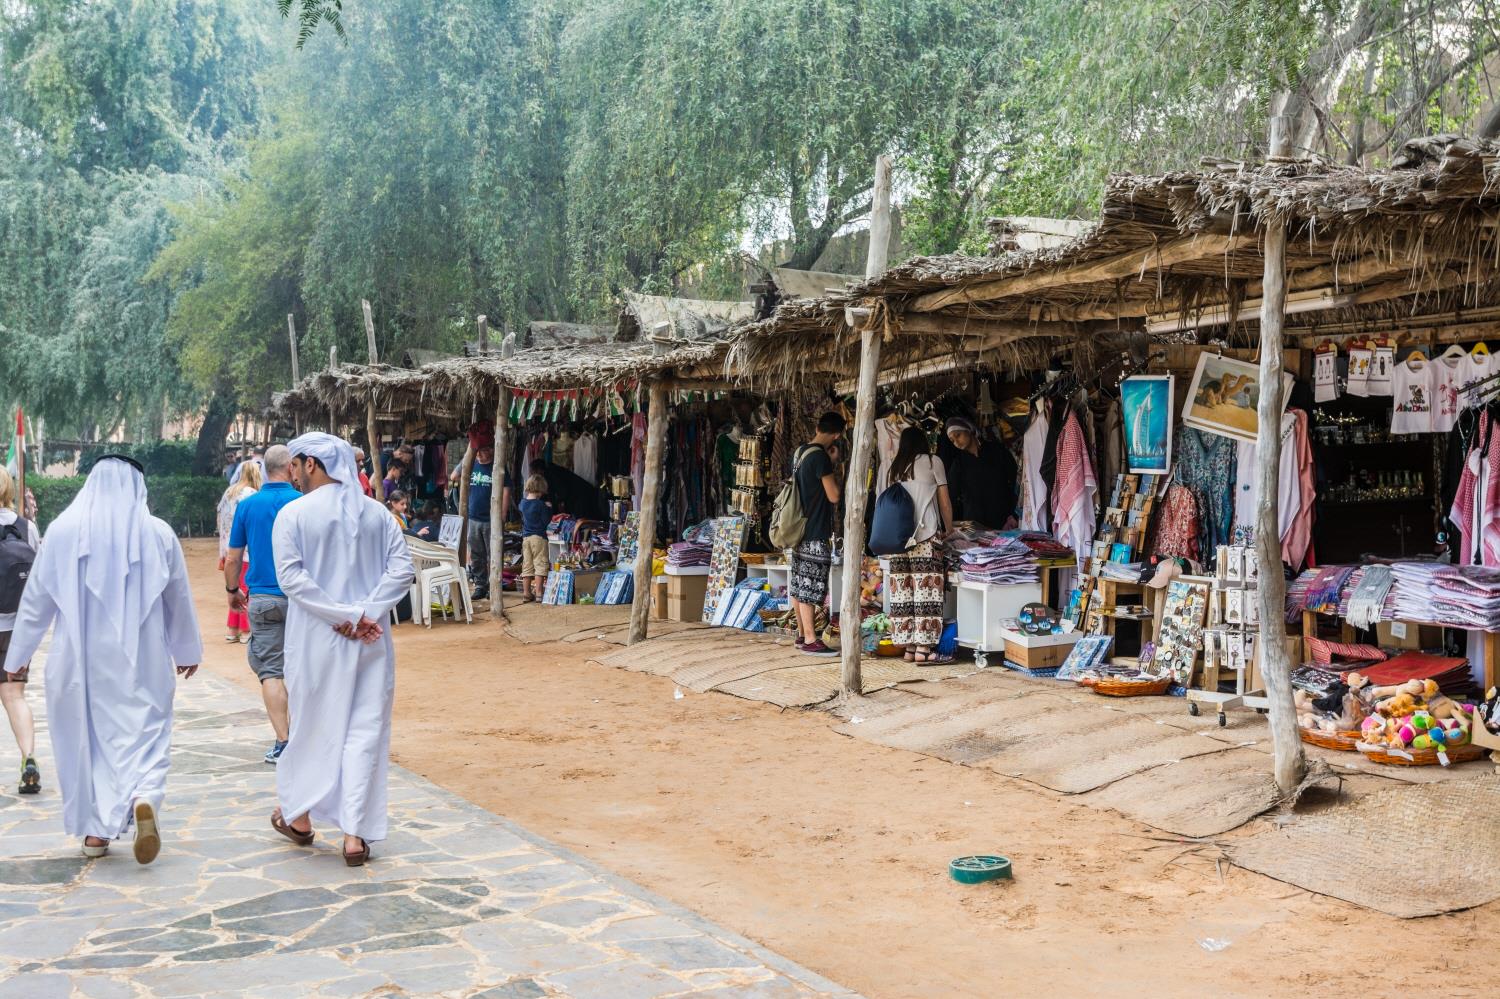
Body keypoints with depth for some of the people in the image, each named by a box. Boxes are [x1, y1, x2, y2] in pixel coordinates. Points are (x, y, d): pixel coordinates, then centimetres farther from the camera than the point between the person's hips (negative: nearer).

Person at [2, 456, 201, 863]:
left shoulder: (63, 529, -2)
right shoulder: (158, 533, -3)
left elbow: (36, 597, 4)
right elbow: (180, 599, 6)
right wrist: (187, 649, 20)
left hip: (80, 659, 1)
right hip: (141, 660, -1)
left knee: (85, 737, 12)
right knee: (144, 732, 3)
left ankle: (96, 830, 16)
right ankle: (144, 797, -25)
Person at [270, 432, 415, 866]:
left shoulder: (293, 514, -6)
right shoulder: (377, 513, 3)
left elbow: (291, 577, -14)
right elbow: (401, 569, -4)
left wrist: (341, 615, -14)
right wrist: (367, 612, -9)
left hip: (317, 639, -2)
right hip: (371, 640, 2)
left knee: (313, 726, 15)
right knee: (365, 731, 5)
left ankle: (298, 815, 31)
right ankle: (355, 835, 4)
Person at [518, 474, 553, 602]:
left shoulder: (522, 503, 6)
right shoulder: (540, 505, -12)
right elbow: (546, 521, -9)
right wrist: (549, 509, 5)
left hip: (525, 537, 6)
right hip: (539, 537, -6)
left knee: (527, 566, 9)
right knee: (540, 565, -1)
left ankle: (527, 594, 11)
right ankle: (538, 593, -5)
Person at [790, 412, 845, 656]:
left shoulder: (800, 452, 10)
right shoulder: (821, 456, -17)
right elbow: (834, 496, -15)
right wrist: (837, 478, 1)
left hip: (799, 529, 9)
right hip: (815, 532, -9)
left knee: (799, 584, 12)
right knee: (811, 586, -6)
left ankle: (802, 635, 20)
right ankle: (810, 640, -4)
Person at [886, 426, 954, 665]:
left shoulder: (896, 467, 16)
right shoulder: (932, 461, 5)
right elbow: (944, 502, 5)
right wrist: (949, 529, 19)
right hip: (926, 534, -5)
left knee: (904, 591, 5)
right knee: (926, 589, -6)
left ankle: (910, 647, 7)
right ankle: (923, 648, -10)